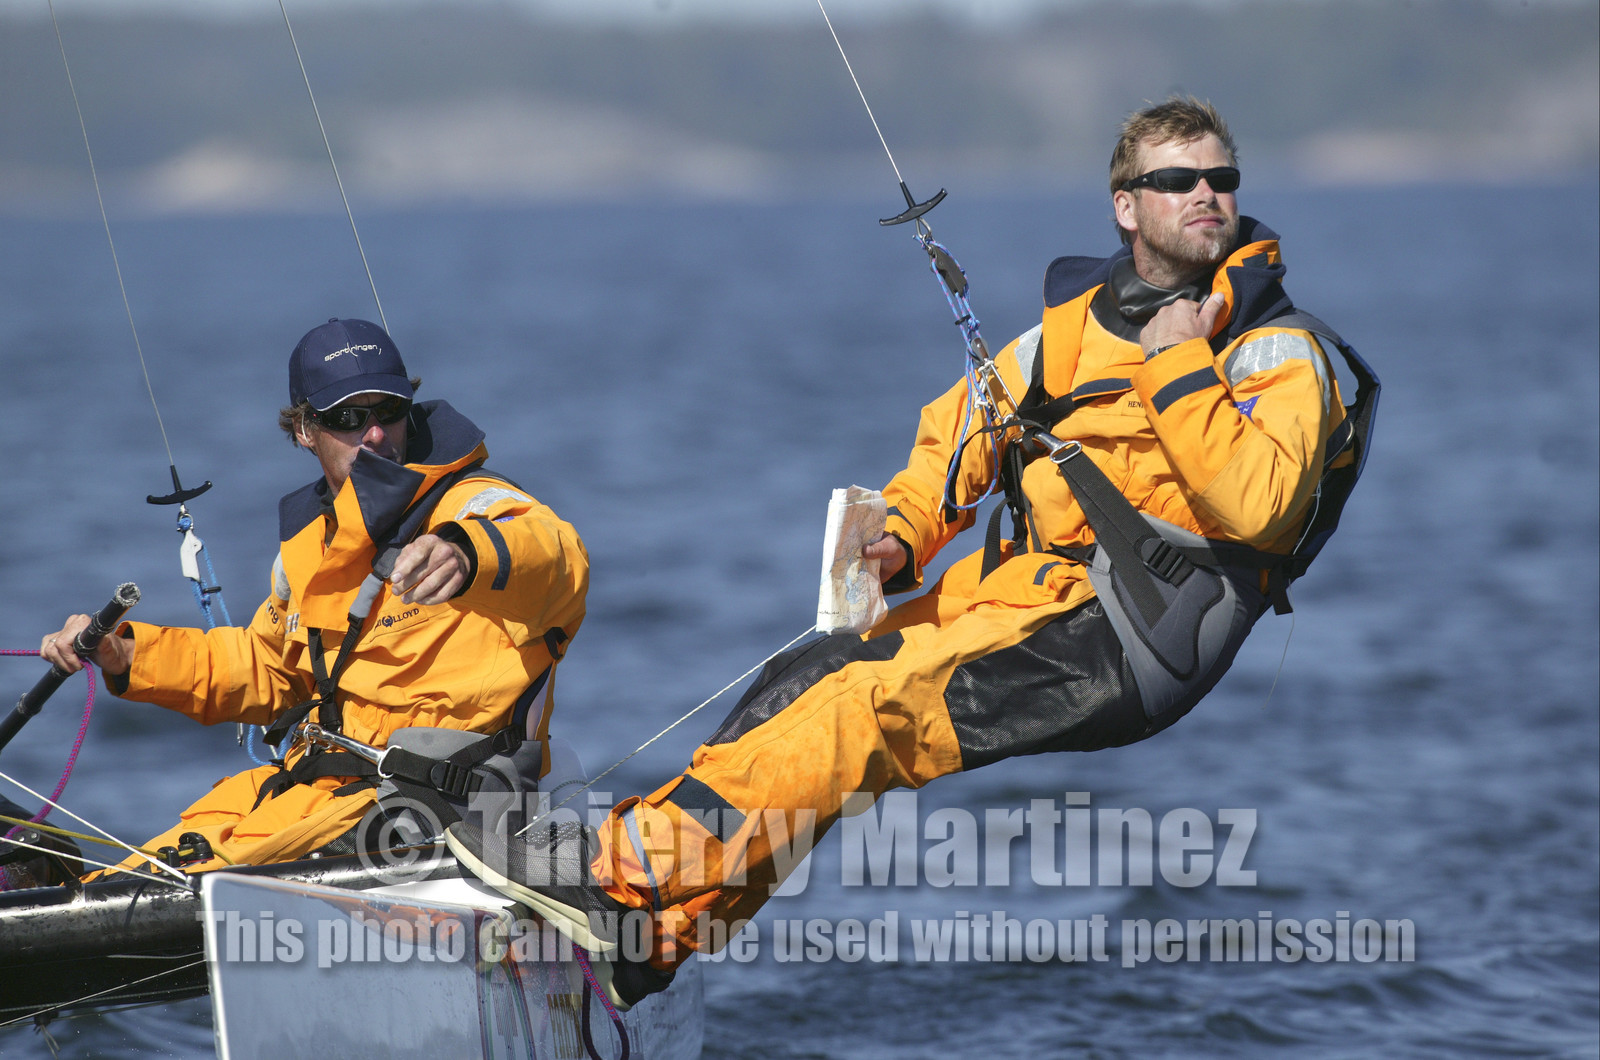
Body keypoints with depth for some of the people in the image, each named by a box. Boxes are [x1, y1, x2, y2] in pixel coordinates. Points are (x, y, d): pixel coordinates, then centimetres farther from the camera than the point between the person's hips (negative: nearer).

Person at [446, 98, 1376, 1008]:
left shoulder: (1280, 353, -2)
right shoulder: (1081, 326, 17)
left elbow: (1255, 506, -20)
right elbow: (963, 426, 25)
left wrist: (1175, 367, -18)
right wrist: (900, 535, 6)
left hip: (1127, 635, -7)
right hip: (1021, 587, 7)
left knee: (879, 704, -23)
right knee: (806, 683, -10)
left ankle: (627, 865, -26)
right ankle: (641, 941, -12)